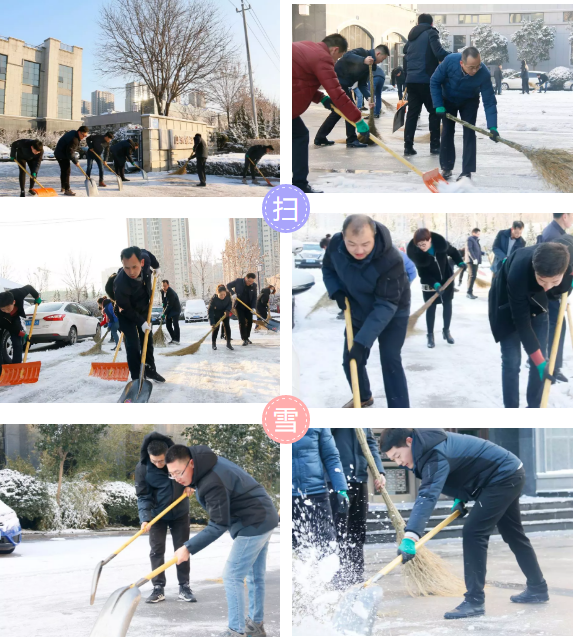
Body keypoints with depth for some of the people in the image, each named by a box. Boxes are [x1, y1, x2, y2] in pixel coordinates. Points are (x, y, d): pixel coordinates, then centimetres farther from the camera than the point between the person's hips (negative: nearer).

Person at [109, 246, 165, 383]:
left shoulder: (144, 258, -28)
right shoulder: (120, 284, -41)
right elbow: (126, 310, -26)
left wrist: (156, 266, 15)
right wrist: (141, 322, -25)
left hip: (143, 309, 6)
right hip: (127, 314, -6)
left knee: (147, 340, 15)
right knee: (133, 345, -12)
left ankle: (150, 370, 30)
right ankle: (137, 378, -5)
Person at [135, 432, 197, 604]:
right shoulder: (142, 468, -21)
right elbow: (143, 496, -17)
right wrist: (145, 518, -29)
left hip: (180, 513, 1)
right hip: (157, 515, -1)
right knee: (156, 551, -2)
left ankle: (184, 587, 12)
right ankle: (158, 589, 5)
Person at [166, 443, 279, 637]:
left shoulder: (212, 483, -29)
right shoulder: (208, 461, 1)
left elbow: (218, 526, -27)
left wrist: (188, 548, -28)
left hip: (253, 524, -11)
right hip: (264, 518, 11)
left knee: (232, 577, -6)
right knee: (255, 575, 20)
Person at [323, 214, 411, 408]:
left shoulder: (391, 260, -39)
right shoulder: (336, 243, -23)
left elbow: (386, 305, -36)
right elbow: (328, 269, 0)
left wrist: (362, 341, -41)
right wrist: (336, 292, -19)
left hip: (392, 313, -5)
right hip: (359, 310, 5)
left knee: (390, 361, -14)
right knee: (350, 359, 11)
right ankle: (363, 396, 40)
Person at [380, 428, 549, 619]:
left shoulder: (436, 455, -31)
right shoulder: (428, 444, -1)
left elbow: (428, 496, -45)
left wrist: (410, 537, -54)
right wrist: (459, 498, 5)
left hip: (504, 477, -11)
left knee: (473, 533, -17)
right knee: (513, 535, 22)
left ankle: (474, 601, -14)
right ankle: (537, 589, 36)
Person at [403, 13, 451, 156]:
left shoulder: (412, 37, 19)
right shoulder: (431, 33, -2)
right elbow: (439, 53, -15)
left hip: (411, 80, 6)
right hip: (426, 80, -6)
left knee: (412, 112, 7)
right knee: (434, 112, 4)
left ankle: (408, 146, 0)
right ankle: (434, 145, 0)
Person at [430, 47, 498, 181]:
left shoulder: (484, 73, -37)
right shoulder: (450, 61, -36)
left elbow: (489, 101, -32)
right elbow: (435, 81, -20)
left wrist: (492, 127, -40)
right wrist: (439, 105, -24)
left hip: (469, 102, -1)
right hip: (448, 100, 1)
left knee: (469, 134, -9)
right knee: (447, 132, 2)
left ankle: (467, 172, -7)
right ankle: (447, 168, 14)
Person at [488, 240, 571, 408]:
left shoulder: (568, 257, -35)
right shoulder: (518, 273, -44)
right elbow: (521, 322, -34)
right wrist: (539, 360, -32)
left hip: (537, 301, 4)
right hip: (508, 306, -4)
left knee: (541, 359, 2)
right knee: (511, 361, -8)